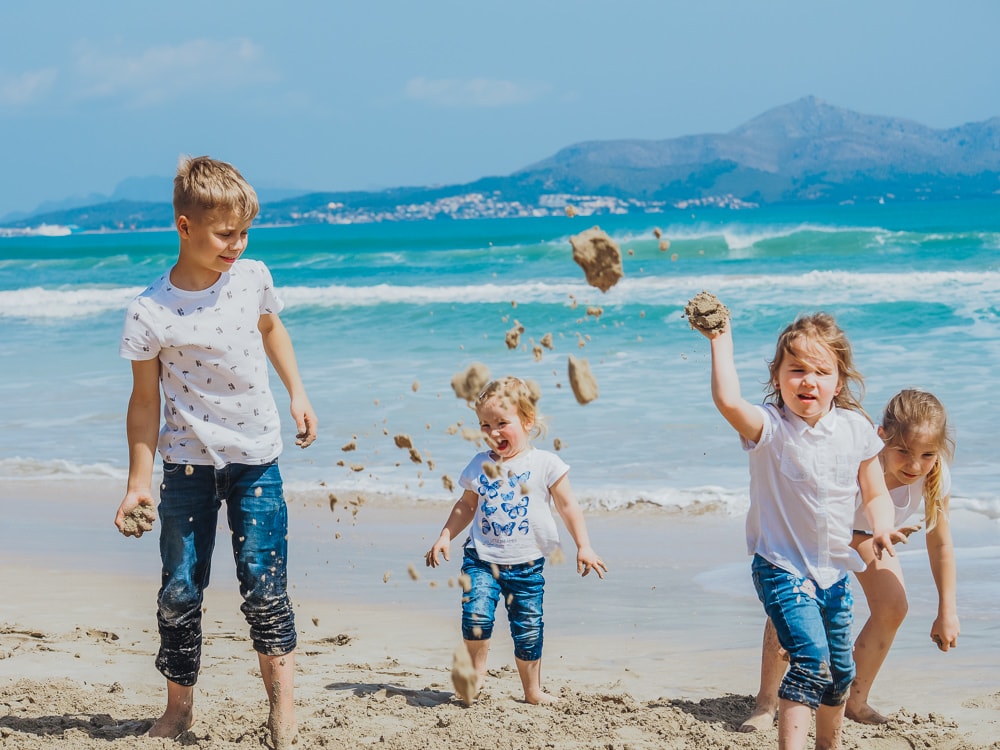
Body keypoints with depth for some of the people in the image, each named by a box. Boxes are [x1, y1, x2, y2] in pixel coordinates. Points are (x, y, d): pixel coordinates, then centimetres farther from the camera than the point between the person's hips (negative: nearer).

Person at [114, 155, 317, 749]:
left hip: (256, 457, 2)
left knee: (263, 579, -3)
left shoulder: (253, 277, -5)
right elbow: (146, 403, -7)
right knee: (180, 590, 2)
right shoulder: (151, 315, -16)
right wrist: (138, 484, -7)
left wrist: (297, 393, 14)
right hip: (188, 462, -2)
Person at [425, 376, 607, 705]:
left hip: (526, 563, -1)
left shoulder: (545, 464, -3)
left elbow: (568, 507, 1)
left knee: (528, 628, 5)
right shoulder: (479, 465, 7)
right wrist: (445, 536, 8)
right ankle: (476, 672, 4)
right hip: (481, 558, 1)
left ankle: (532, 690, 22)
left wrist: (584, 546, -6)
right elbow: (466, 506, 18)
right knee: (476, 614, -19)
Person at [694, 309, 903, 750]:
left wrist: (881, 529, -13)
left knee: (839, 669, 19)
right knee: (811, 656, -24)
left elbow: (875, 494, 7)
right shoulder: (769, 428, -16)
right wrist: (721, 340, -34)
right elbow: (728, 401, -38)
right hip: (781, 567, -5)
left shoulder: (856, 429, -3)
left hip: (834, 569, 5)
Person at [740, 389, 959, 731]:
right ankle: (766, 704, -7)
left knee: (893, 607, -8)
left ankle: (855, 700, 12)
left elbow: (940, 543, -16)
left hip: (867, 528, 4)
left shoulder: (935, 476, -32)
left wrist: (947, 611, -10)